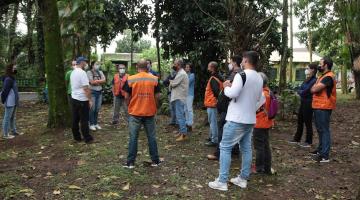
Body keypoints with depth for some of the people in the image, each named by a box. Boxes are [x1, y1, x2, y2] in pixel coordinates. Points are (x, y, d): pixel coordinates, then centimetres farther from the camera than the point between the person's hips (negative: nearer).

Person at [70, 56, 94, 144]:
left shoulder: (73, 72, 11)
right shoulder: (82, 73, -17)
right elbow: (86, 88, -20)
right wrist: (90, 100, -15)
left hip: (74, 98, 9)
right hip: (82, 100, -9)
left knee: (75, 119, 12)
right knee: (84, 120, -2)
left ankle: (77, 137, 20)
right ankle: (87, 138, 5)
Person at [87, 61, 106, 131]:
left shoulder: (100, 72, 12)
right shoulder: (89, 72, -5)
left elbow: (104, 80, 1)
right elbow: (92, 82, -15)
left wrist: (96, 81, -10)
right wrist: (100, 81, -5)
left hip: (100, 92, 5)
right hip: (92, 92, -5)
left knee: (98, 108, 9)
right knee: (92, 108, -3)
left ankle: (96, 123, 20)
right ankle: (91, 124, 7)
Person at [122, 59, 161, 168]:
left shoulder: (131, 79, -4)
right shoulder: (154, 79, -2)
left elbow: (127, 97, -2)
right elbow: (157, 96, 0)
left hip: (135, 113, -1)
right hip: (150, 112, 1)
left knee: (133, 138, 6)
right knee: (152, 137, 10)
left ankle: (131, 162, 11)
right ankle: (155, 161, 18)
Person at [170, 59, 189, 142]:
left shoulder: (181, 74, -16)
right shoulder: (180, 73, 17)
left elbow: (173, 84, -18)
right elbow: (175, 84, 18)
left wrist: (171, 82, 2)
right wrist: (172, 82, -1)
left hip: (179, 98, -10)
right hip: (178, 97, 10)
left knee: (180, 116, -10)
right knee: (180, 115, 15)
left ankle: (184, 134, -8)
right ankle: (181, 131, 23)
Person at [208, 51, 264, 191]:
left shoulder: (241, 75, -16)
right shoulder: (259, 78, 11)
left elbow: (232, 93, -25)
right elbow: (260, 99, 19)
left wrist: (226, 87, -6)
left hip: (237, 119, -8)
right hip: (250, 119, 8)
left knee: (225, 147, -1)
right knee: (246, 149, 13)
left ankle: (222, 181, 1)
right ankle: (243, 179, 22)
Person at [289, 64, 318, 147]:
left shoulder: (314, 81, -17)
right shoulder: (307, 80, 12)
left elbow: (305, 92, -21)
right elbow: (299, 90, 9)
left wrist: (300, 92, -3)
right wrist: (301, 92, -10)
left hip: (308, 103, -9)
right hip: (303, 102, 9)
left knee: (308, 122, 1)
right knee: (300, 121, 15)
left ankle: (309, 142, 12)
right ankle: (297, 139, 27)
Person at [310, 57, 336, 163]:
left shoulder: (328, 77, -17)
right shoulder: (323, 76, 18)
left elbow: (313, 89, -22)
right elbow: (314, 89, 17)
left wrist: (315, 86, -2)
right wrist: (316, 87, -4)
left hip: (323, 108, -10)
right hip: (319, 107, 10)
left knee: (324, 130, -8)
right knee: (320, 129, 19)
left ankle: (325, 155, -5)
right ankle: (321, 149, 32)